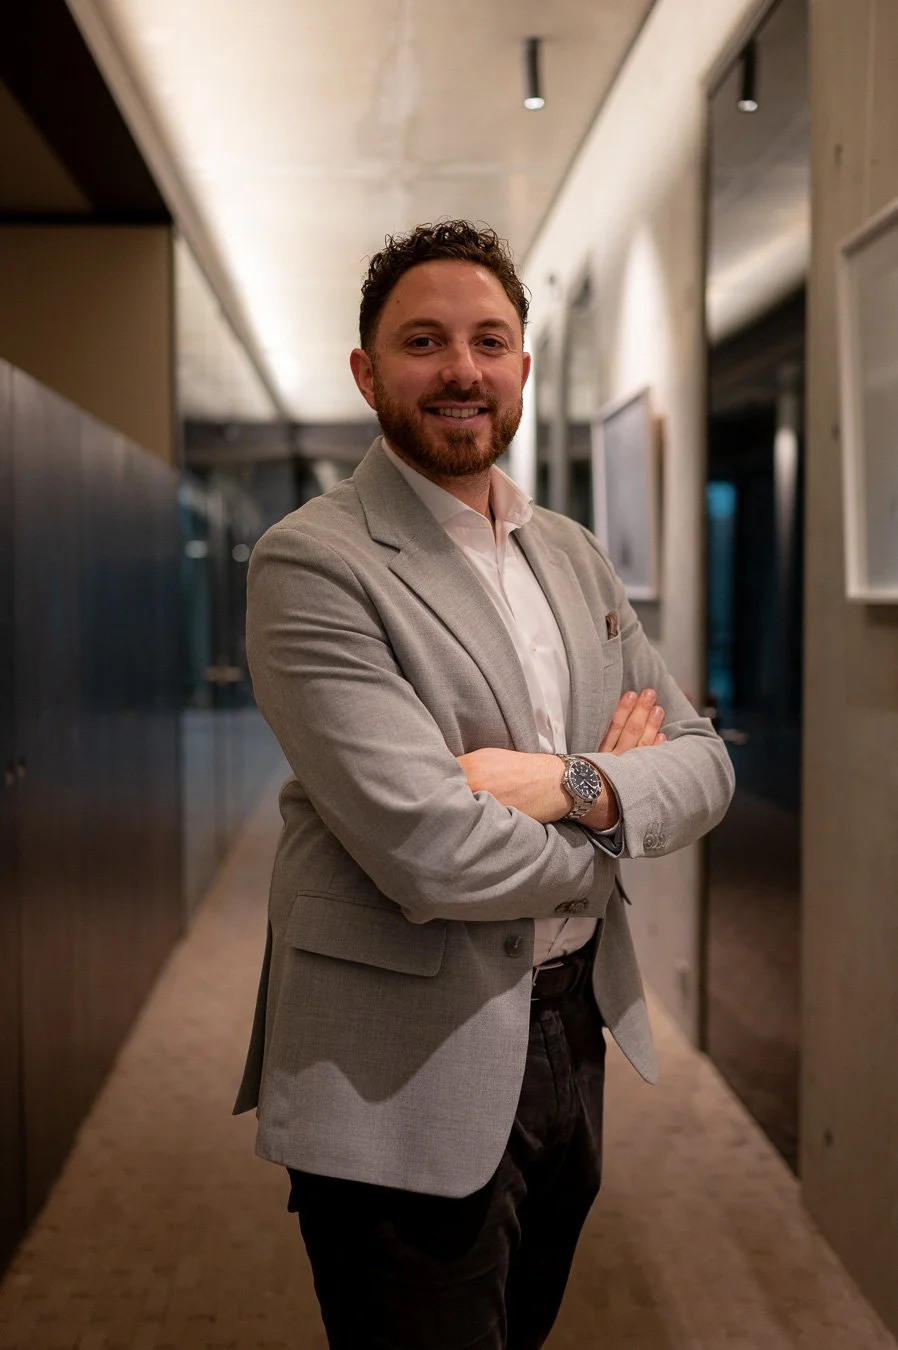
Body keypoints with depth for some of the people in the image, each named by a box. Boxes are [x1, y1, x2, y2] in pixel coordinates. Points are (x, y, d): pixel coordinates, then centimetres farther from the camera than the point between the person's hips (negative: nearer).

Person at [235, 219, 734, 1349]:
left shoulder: (573, 556, 9)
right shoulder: (313, 562, -16)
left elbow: (701, 763, 5)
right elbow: (430, 855, -25)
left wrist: (573, 785, -16)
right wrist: (608, 822, -7)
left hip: (575, 1035, 7)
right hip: (410, 1083, -7)